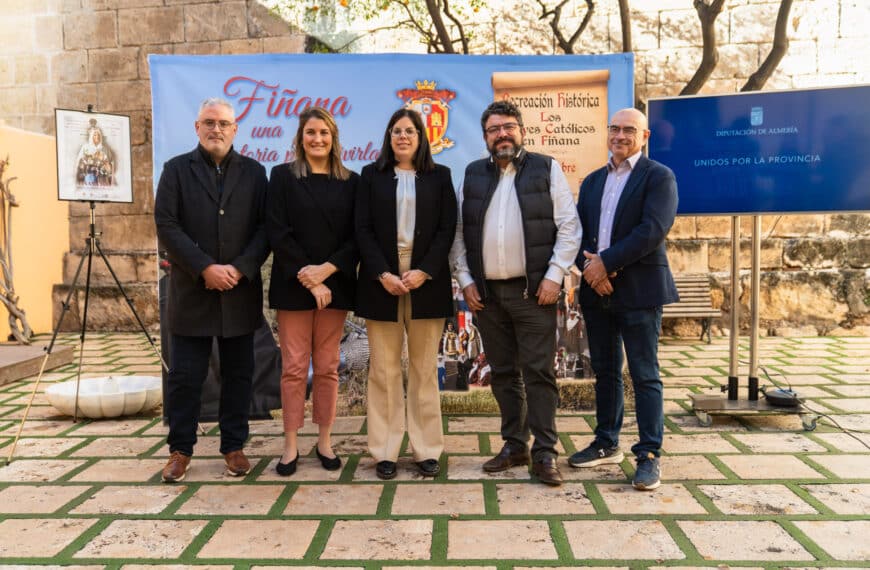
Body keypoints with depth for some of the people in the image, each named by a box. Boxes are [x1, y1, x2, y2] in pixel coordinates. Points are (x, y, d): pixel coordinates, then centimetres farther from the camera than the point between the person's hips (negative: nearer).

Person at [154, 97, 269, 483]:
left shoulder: (254, 172, 8)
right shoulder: (177, 170, 5)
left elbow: (264, 228, 1)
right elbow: (166, 226, -5)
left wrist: (240, 269, -13)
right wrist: (206, 269, -14)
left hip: (240, 291, 1)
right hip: (191, 292, -1)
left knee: (238, 373, 8)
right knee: (184, 376, 5)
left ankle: (234, 446, 21)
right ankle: (180, 449, 19)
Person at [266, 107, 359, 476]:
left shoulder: (350, 182, 8)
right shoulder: (283, 176, 4)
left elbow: (356, 236, 3)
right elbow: (277, 232, -4)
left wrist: (327, 269, -12)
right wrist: (308, 279, -11)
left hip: (335, 284, 2)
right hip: (293, 285, -1)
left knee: (327, 367, 7)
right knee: (294, 367, 1)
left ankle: (324, 442, 18)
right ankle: (291, 445, 12)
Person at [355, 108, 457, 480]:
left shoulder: (439, 176, 9)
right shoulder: (372, 175, 9)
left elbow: (447, 229, 1)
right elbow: (363, 229, 1)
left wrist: (424, 271, -12)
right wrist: (382, 274, -11)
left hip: (426, 282, 0)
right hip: (381, 282, 0)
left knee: (424, 370, 5)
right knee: (384, 370, 3)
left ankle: (427, 450, 13)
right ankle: (385, 452, 10)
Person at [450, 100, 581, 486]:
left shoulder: (546, 169, 3)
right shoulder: (472, 175, 12)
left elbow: (568, 228, -2)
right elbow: (459, 233, 11)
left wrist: (554, 276, -10)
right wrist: (465, 279, 2)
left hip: (533, 291, -3)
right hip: (486, 292, 4)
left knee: (539, 372, -1)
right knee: (503, 373, 10)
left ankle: (544, 453, 7)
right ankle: (514, 445, 22)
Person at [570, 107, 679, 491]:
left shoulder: (658, 177, -2)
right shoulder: (592, 181, 16)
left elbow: (653, 230, -16)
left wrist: (606, 262, -17)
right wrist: (588, 266, -10)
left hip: (638, 290, -6)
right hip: (596, 291, 6)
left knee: (644, 375, -1)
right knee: (605, 372, 14)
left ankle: (649, 455, 7)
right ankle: (607, 444, 27)